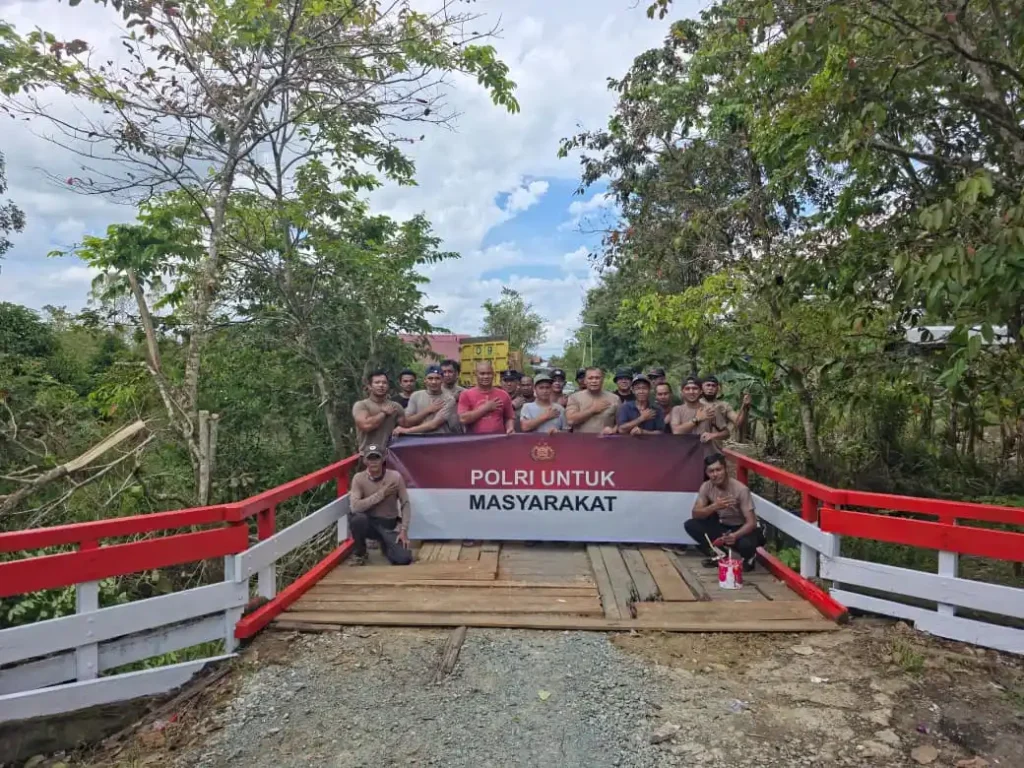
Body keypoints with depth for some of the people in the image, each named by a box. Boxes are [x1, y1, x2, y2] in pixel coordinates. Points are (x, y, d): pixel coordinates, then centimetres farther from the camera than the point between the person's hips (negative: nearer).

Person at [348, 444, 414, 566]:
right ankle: (359, 552, -6)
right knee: (357, 517, -36)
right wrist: (381, 494, -25)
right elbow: (354, 507, -24)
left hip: (389, 525, 0)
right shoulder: (359, 478, -12)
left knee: (403, 559, -20)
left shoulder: (395, 477, -11)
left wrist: (404, 531, -13)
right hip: (369, 523, 0)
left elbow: (405, 505, -5)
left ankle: (385, 544, 17)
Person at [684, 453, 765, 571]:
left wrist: (735, 535, -46)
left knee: (746, 544, -39)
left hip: (742, 528, -4)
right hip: (721, 526, 4)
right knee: (690, 525, -19)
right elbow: (695, 514, -18)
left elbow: (751, 522, -26)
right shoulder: (706, 487, -13)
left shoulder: (741, 489, -25)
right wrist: (714, 506, -37)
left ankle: (748, 557, -1)